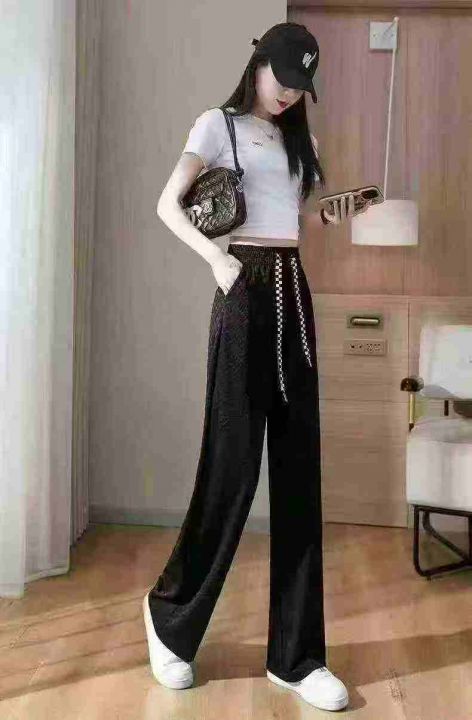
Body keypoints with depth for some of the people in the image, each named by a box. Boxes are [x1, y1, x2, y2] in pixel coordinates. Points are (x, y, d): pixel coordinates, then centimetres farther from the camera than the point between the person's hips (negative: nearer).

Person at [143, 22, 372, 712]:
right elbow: (168, 205, -6)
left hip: (294, 288, 6)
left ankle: (296, 655, 10)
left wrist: (333, 217, 6)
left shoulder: (300, 140, 21)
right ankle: (169, 614, 17)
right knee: (234, 459, -7)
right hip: (246, 286, -6)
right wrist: (217, 258, -20)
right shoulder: (219, 124, 4)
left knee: (298, 467, 2)